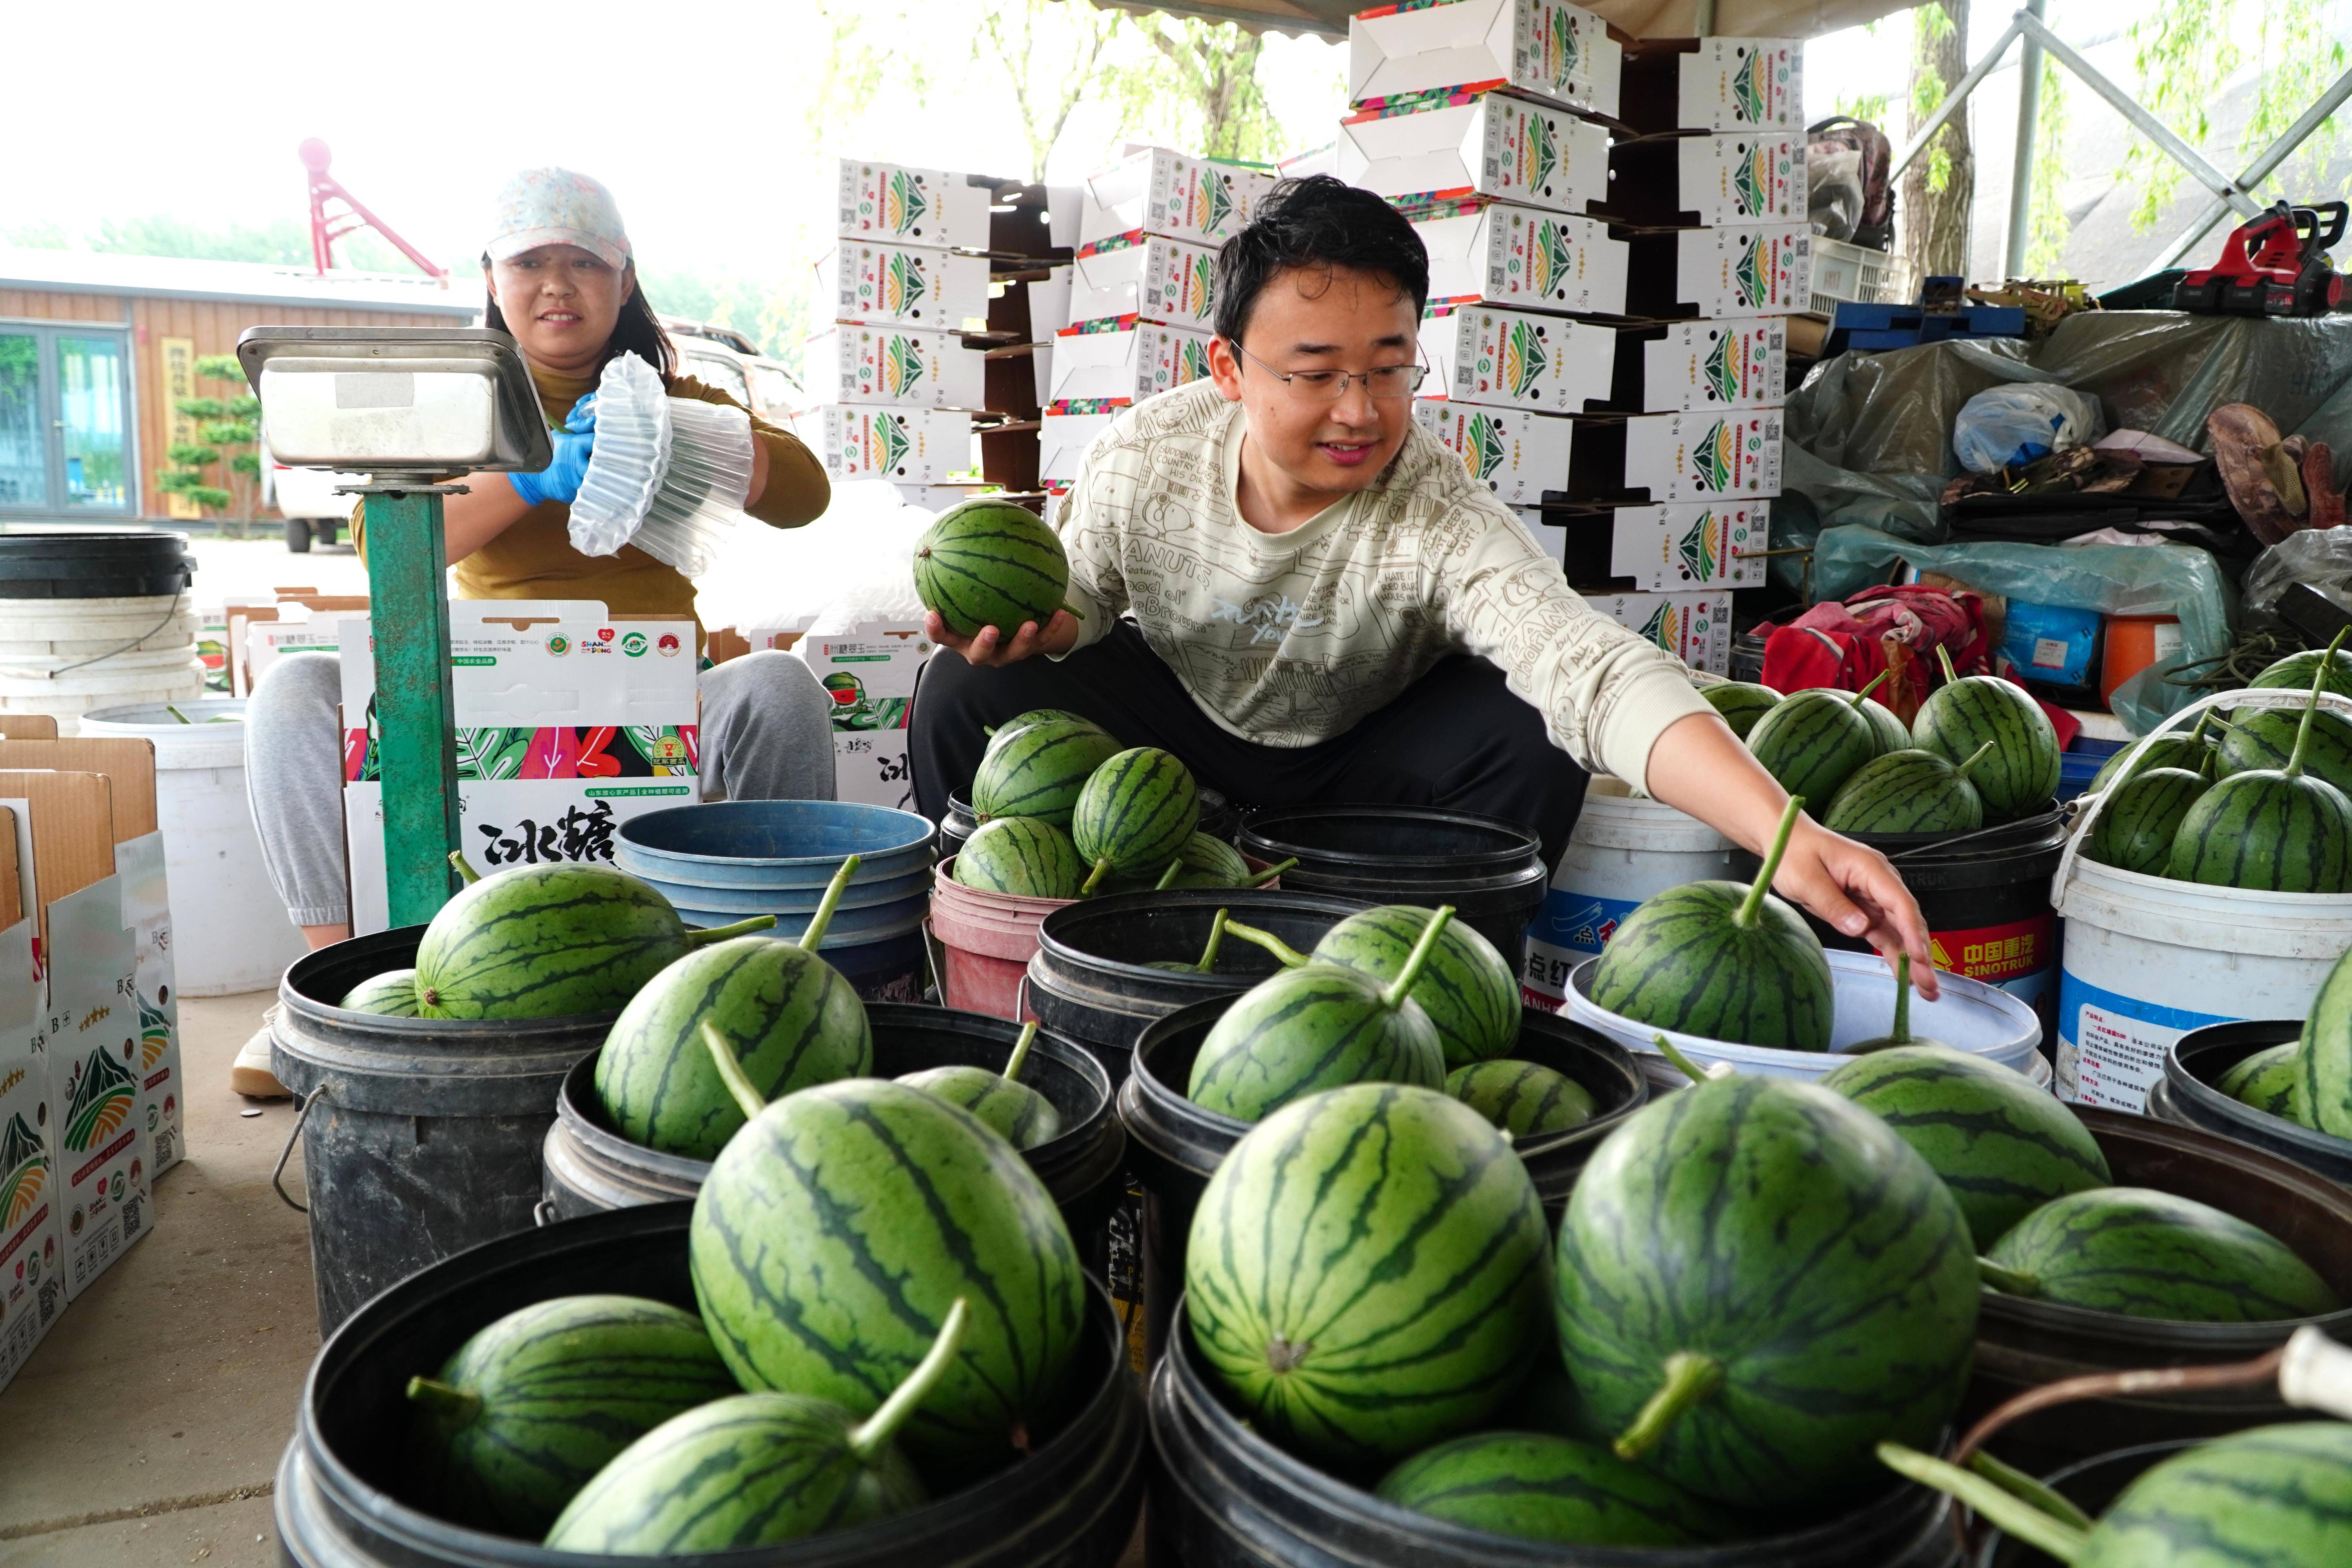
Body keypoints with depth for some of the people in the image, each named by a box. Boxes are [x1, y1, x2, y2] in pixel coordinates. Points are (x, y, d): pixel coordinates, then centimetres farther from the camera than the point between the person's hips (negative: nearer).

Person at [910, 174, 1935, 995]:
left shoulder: (1441, 525, -31)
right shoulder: (1142, 458, -22)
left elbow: (1594, 670, -46)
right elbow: (1080, 598, -3)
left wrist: (1785, 832, -60)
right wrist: (1027, 618, -29)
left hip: (1360, 759, -1)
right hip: (1172, 717, 2)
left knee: (1530, 731, -31)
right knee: (971, 689, -22)